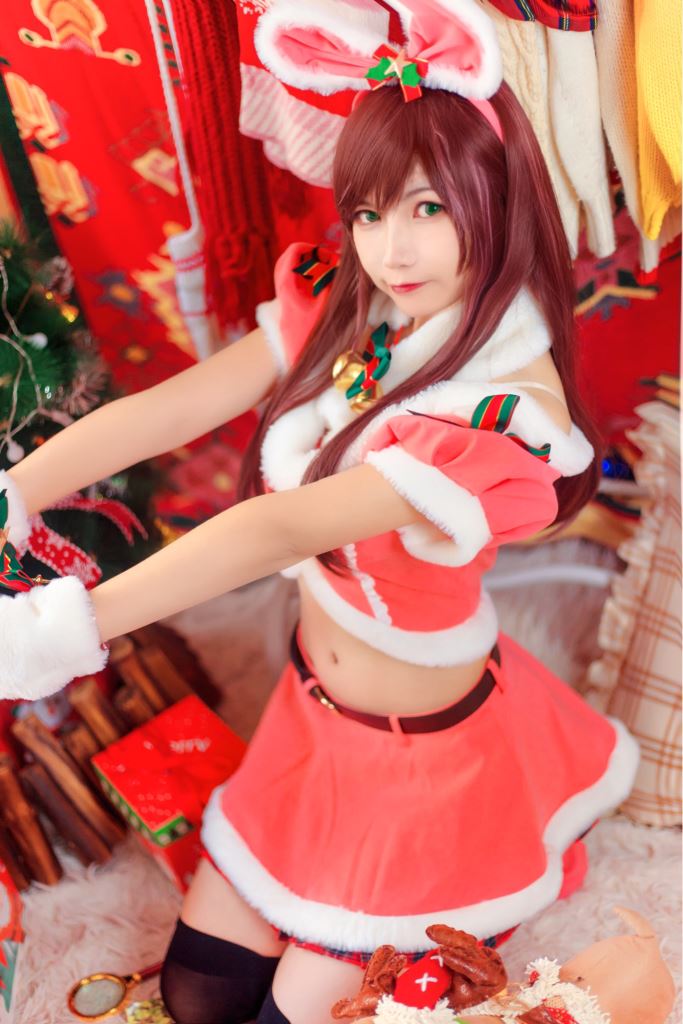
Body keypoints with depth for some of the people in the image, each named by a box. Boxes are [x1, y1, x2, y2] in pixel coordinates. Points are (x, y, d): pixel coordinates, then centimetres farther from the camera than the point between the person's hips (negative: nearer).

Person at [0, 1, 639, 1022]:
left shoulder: (509, 404, -28)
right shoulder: (338, 313, -9)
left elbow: (287, 529, -37)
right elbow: (168, 409, -18)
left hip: (424, 741, -5)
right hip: (312, 707, 6)